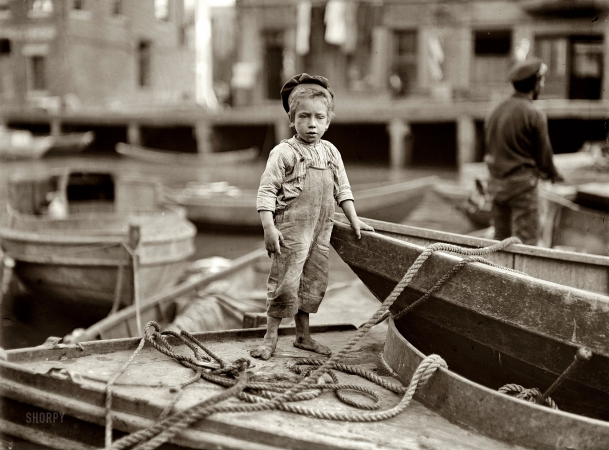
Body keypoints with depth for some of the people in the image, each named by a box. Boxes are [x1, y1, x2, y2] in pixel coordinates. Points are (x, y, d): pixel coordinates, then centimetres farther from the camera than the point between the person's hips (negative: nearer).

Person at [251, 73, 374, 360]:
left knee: (314, 283, 13)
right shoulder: (283, 153, -8)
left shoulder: (331, 153, 11)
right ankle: (270, 339, 9)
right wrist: (269, 228, -18)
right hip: (290, 230, -6)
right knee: (284, 284, -4)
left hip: (321, 230, 6)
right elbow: (266, 191, -11)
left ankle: (303, 336, 27)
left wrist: (354, 220, 14)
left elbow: (343, 188, 18)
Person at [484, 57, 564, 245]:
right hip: (521, 182, -7)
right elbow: (543, 154, -8)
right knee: (526, 240, -2)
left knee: (500, 239, 14)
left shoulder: (497, 111, 8)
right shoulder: (534, 115, -13)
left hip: (496, 181, 7)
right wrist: (553, 174, 11)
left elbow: (489, 149, 11)